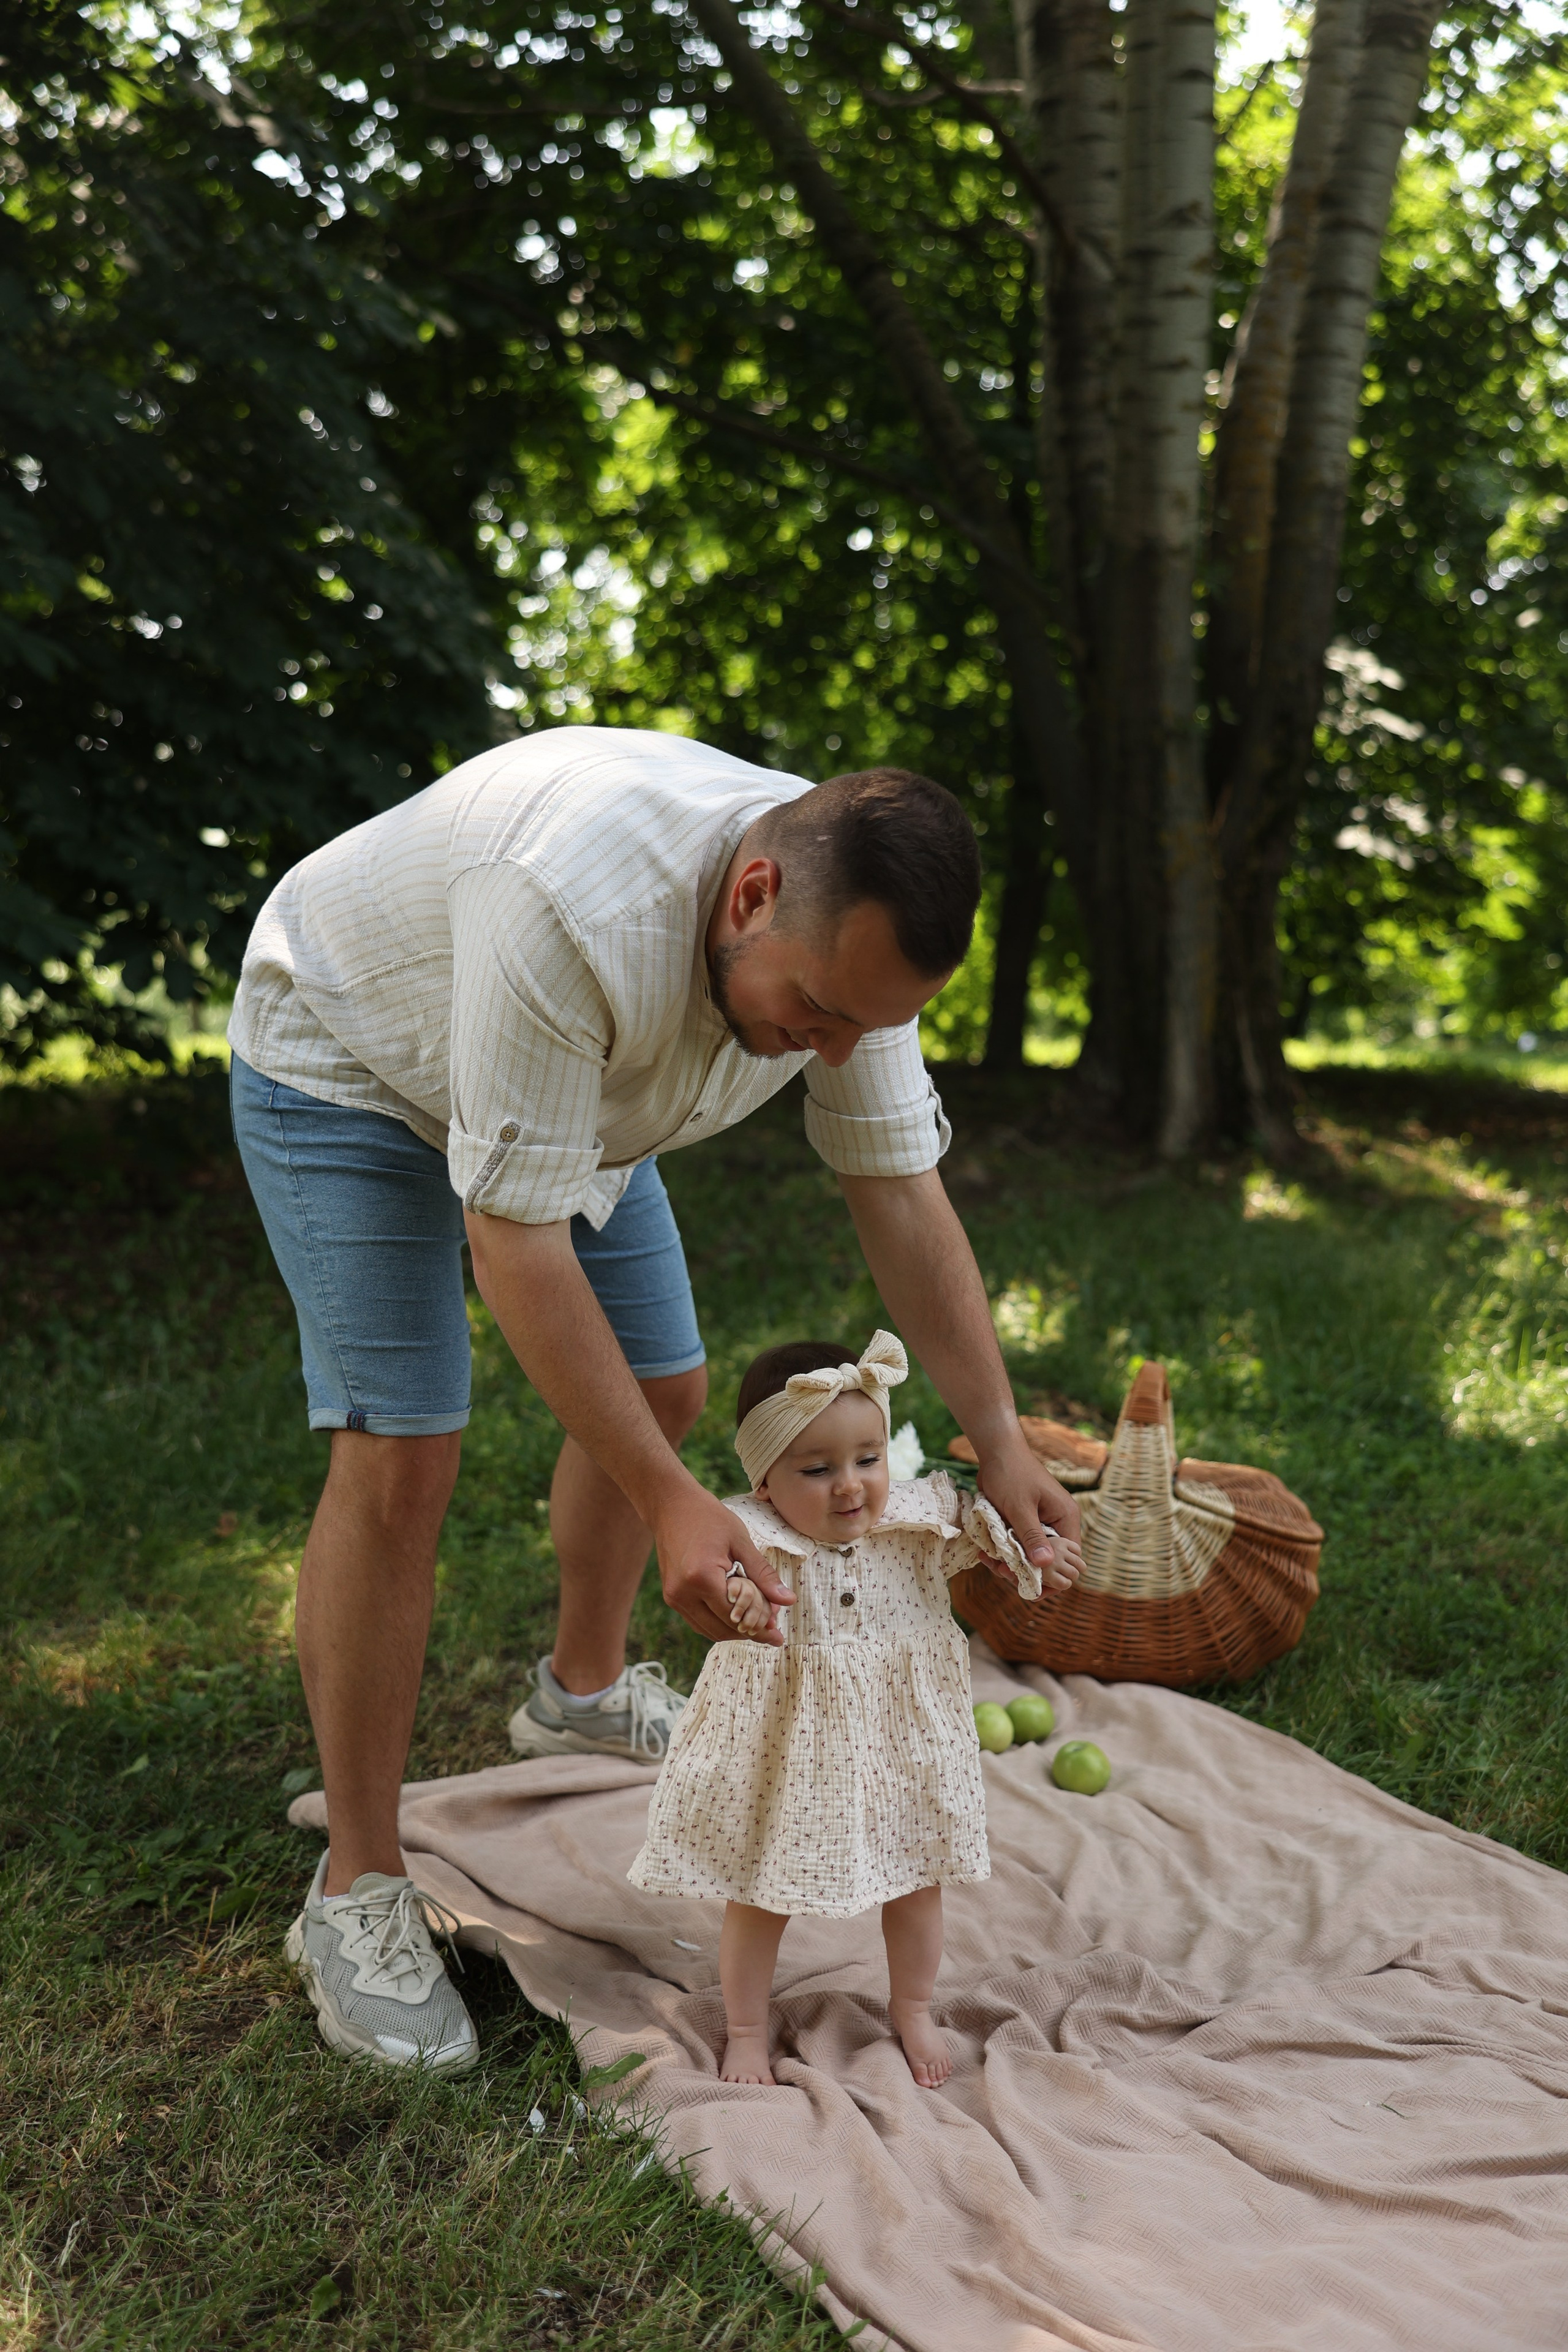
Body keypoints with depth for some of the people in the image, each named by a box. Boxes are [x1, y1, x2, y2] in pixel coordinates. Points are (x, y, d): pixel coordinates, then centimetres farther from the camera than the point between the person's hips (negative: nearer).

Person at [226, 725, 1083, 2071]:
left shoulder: (847, 932, -20)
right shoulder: (577, 911, -44)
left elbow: (903, 1192, -11)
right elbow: (511, 1241, -39)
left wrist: (1001, 1444, -14)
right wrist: (672, 1502, -39)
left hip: (571, 1087, 7)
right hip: (346, 1060, -7)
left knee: (662, 1389, 11)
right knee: (400, 1455, -17)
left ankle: (584, 1692, 37)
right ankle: (357, 1896, -2)